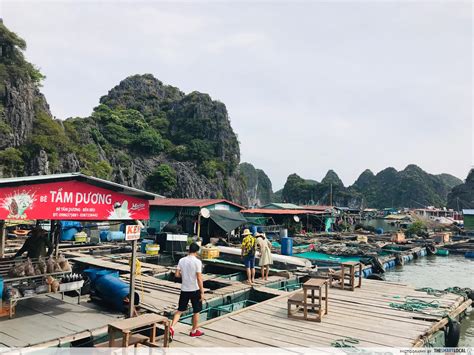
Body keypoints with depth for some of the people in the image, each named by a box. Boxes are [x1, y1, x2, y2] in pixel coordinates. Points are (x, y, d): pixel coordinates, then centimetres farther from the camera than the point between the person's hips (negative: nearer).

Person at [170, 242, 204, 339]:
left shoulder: (181, 260, -1)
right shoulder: (197, 262, -15)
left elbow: (177, 274, -1)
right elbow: (199, 278, -17)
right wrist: (202, 292, -12)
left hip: (184, 290, 4)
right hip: (195, 290, -4)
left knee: (180, 310, 14)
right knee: (196, 311, 14)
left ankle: (171, 327, -1)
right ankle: (194, 331, 26)